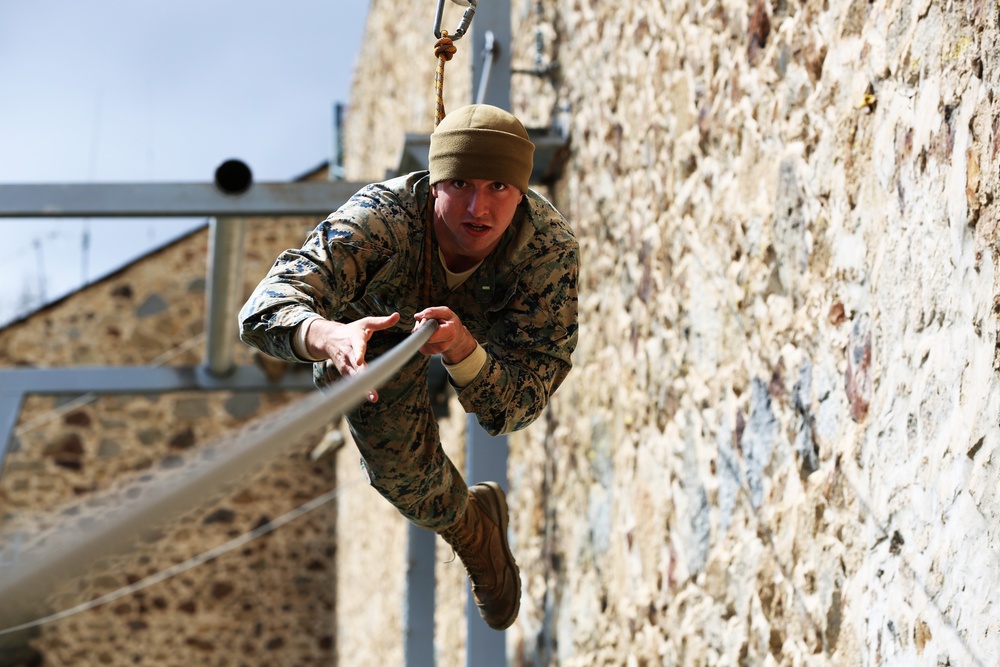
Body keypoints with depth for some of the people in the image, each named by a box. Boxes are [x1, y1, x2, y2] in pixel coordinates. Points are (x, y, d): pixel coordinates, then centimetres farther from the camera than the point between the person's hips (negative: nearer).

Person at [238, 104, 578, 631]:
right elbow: (265, 309, -57)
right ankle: (471, 525, 22)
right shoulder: (382, 217, -46)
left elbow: (515, 409, -41)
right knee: (399, 468, -12)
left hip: (485, 328, 3)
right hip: (379, 316, -3)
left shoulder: (551, 247, -42)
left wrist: (463, 350, -63)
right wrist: (329, 336, -80)